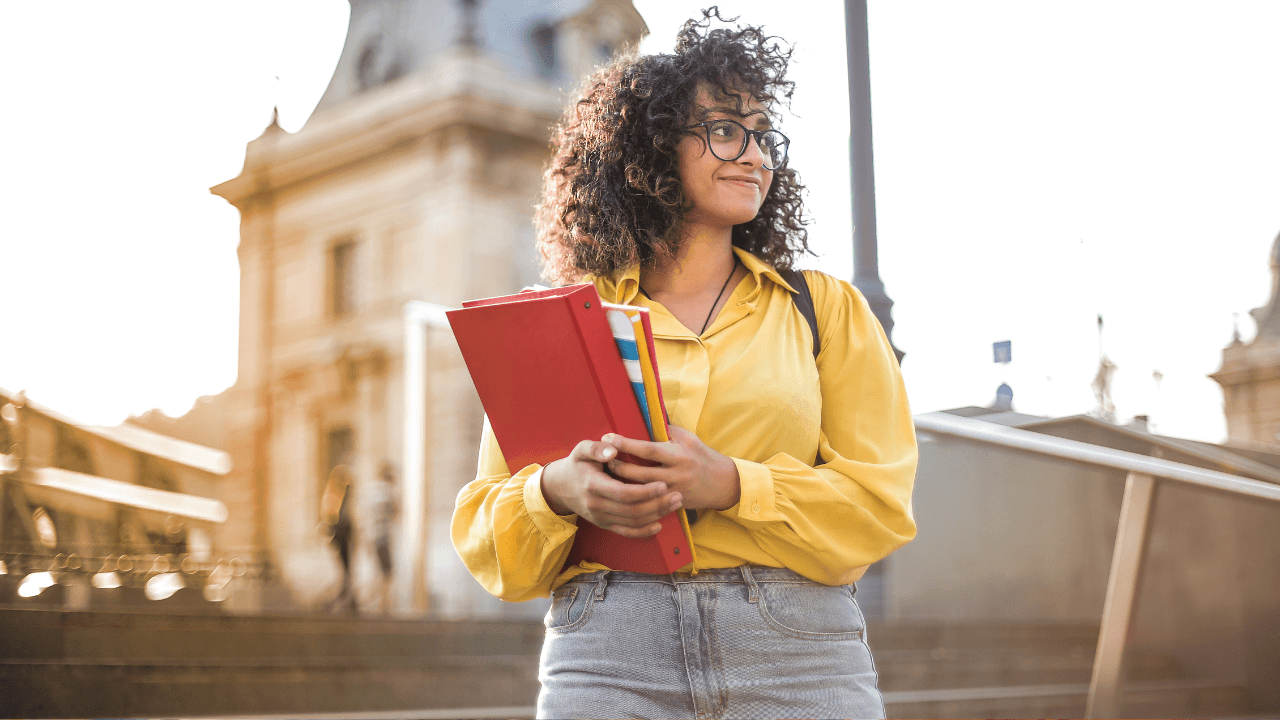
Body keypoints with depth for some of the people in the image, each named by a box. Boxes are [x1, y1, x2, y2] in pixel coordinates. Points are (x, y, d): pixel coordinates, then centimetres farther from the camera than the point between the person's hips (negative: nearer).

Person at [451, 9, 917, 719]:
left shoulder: (826, 307, 12)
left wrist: (730, 485, -14)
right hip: (607, 656, 0)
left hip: (799, 659, 1)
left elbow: (880, 501, 2)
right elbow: (484, 534, 9)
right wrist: (557, 491, -13)